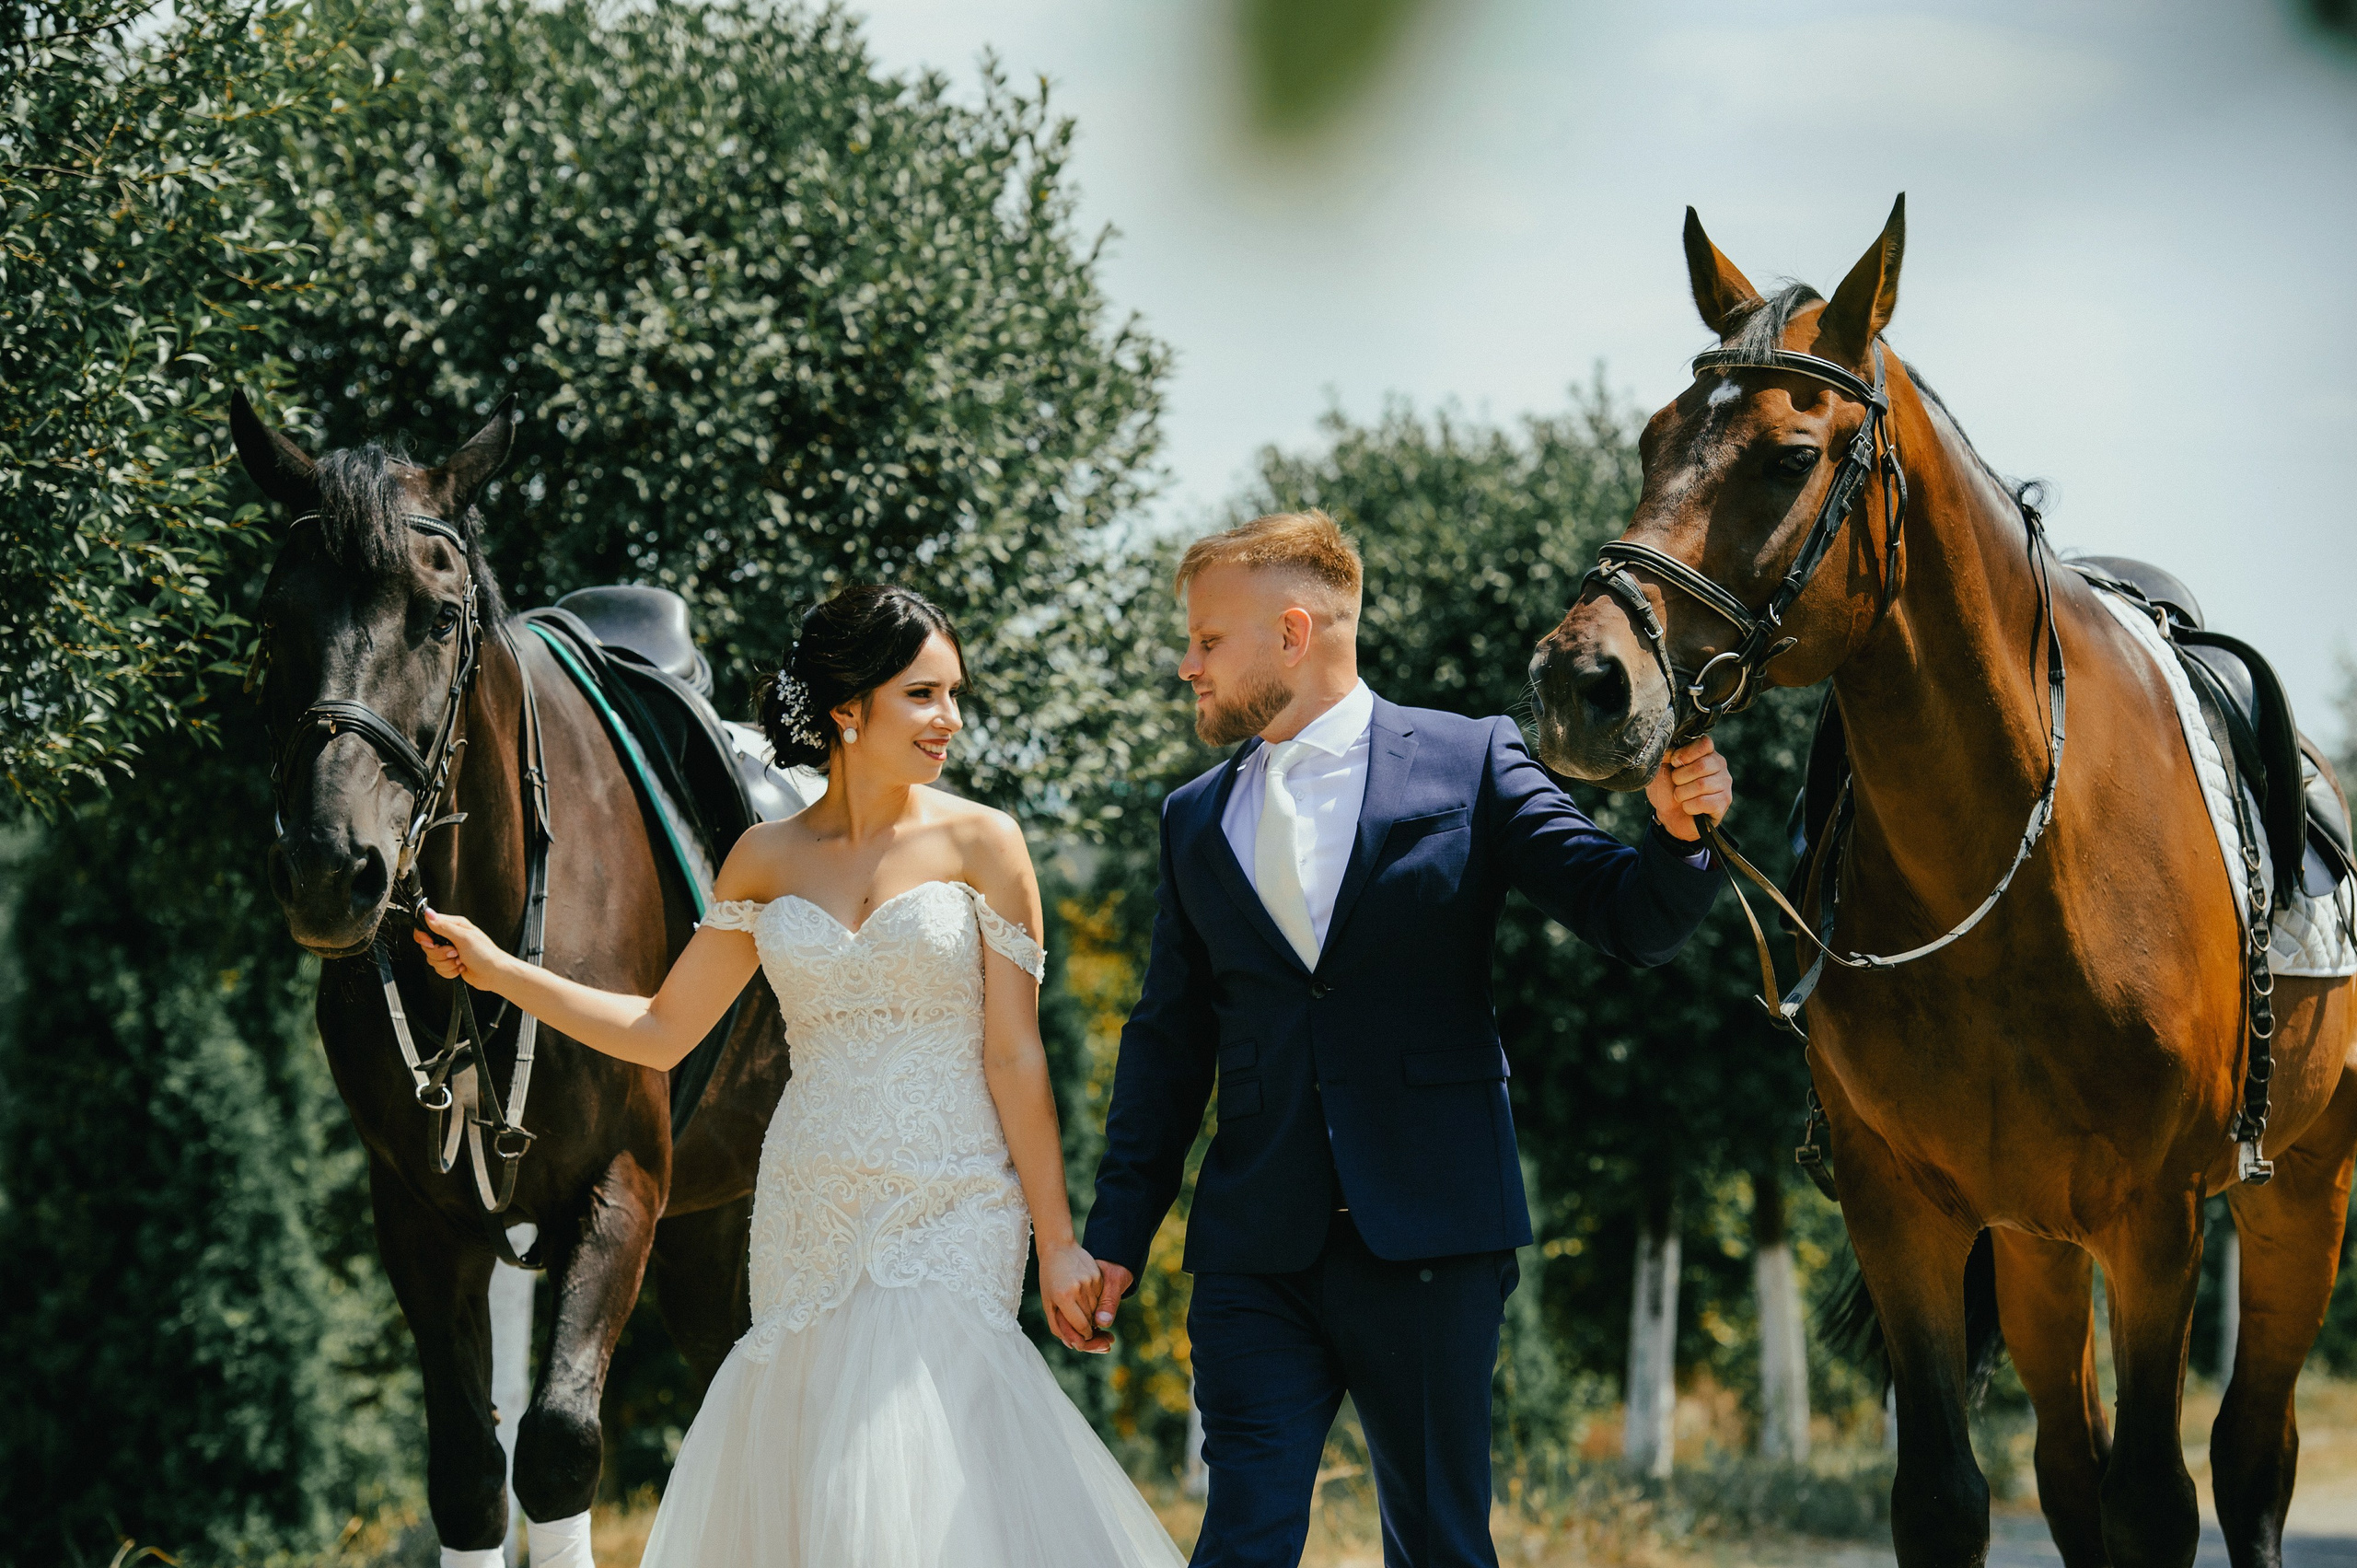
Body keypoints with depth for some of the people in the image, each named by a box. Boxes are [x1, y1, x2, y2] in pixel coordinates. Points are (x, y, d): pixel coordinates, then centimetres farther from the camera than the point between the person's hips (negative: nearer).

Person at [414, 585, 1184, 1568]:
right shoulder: (768, 859, 7)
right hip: (809, 1217, 4)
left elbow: (1015, 1057, -3)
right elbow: (662, 1032, 13)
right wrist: (495, 969, 6)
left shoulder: (979, 843, -2)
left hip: (949, 1217, -3)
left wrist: (1056, 1242, -5)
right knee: (794, 1487, 2)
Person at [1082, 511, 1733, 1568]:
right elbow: (1168, 1042, 17)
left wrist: (1675, 835, -24)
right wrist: (1116, 1234, 11)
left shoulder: (1470, 762, 2)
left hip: (1429, 1238, -3)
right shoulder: (1195, 819, 14)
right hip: (1256, 1252, 3)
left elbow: (1633, 923, -3)